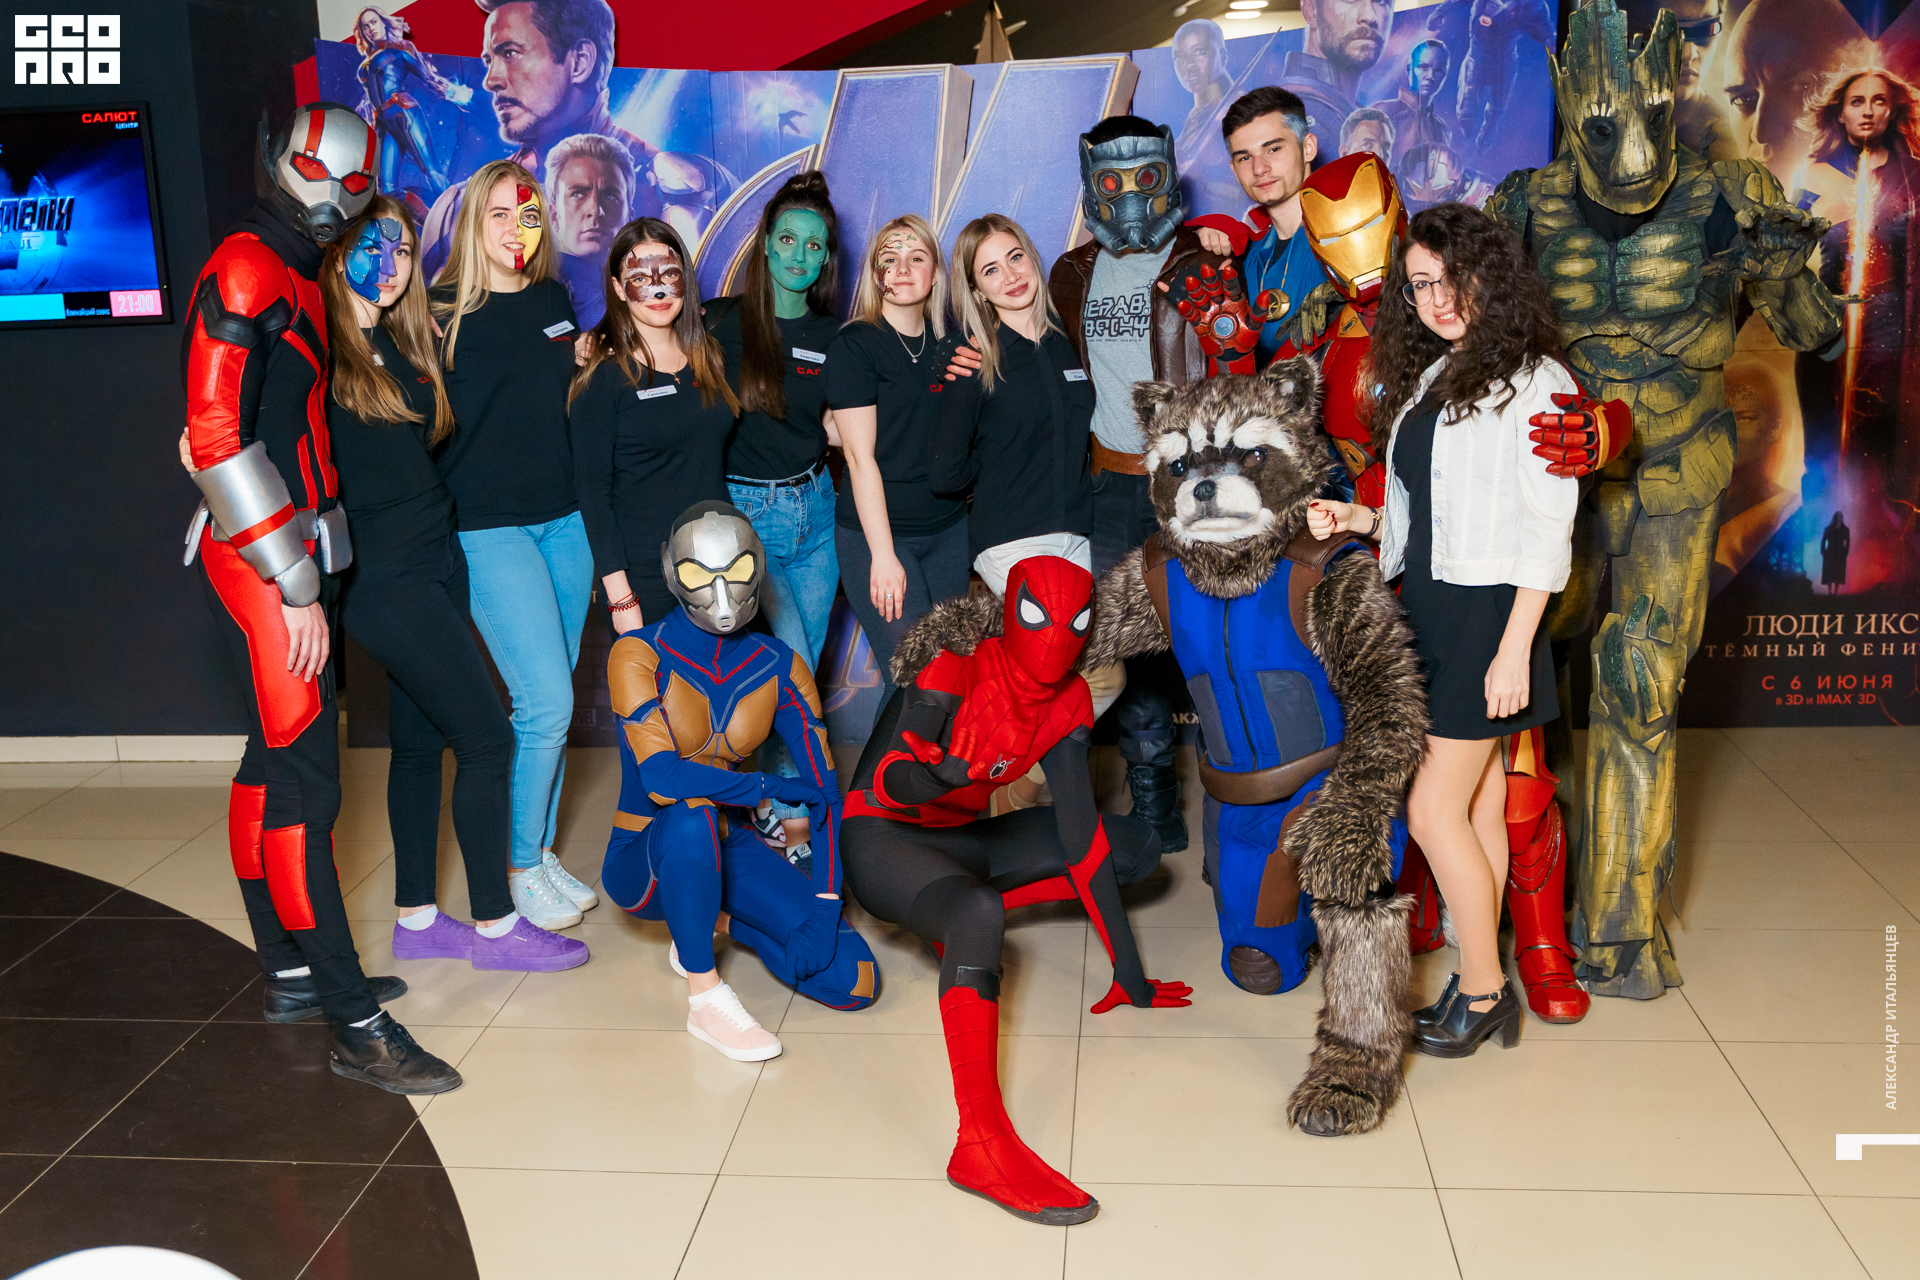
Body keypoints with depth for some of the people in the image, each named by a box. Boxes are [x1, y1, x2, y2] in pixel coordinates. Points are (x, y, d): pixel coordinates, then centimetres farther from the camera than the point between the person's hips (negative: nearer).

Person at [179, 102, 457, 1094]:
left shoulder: (295, 278, 17)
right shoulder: (246, 270, -13)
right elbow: (218, 440, -20)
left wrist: (310, 570, 14)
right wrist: (296, 587, -19)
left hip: (292, 555, 10)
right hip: (260, 559, -10)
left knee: (278, 759, 15)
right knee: (304, 774, -10)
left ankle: (293, 974, 26)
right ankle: (353, 1025, -7)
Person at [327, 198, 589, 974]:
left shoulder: (404, 344, 13)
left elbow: (428, 441, 15)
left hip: (436, 559, 8)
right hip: (381, 573, -8)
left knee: (420, 741, 12)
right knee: (487, 737, -6)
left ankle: (417, 921, 23)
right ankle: (494, 924, 6)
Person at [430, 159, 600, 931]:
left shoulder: (553, 300, 10)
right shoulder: (443, 311, -6)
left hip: (564, 518, 5)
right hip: (489, 527, -5)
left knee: (550, 704, 10)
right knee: (547, 702, -10)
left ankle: (542, 853, 25)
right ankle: (520, 870, 9)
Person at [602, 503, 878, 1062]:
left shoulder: (777, 667, -3)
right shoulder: (639, 654, -16)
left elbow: (826, 792, -6)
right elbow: (662, 777, -29)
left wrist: (824, 909, -16)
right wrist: (773, 788, -19)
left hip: (725, 848, 4)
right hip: (646, 858, -4)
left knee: (855, 980, -13)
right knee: (691, 817, -41)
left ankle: (718, 923, 12)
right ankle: (706, 999, -23)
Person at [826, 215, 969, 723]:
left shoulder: (947, 342, 11)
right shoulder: (855, 344, -6)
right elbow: (861, 455, -12)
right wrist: (882, 555, -15)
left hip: (949, 528, 6)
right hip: (876, 532, -5)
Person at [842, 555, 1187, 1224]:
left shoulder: (1069, 701, -5)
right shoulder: (956, 668, -21)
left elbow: (1079, 828, -7)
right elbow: (884, 779, -25)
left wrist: (1128, 969, -10)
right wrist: (939, 777, -51)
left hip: (960, 837, 7)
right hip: (880, 837, -7)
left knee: (1139, 848, 1)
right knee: (978, 913, -40)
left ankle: (958, 917, -6)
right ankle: (982, 1144, -50)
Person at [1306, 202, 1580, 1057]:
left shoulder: (1534, 382, -9)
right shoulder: (1426, 378, 15)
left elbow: (1546, 530, -13)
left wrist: (1514, 649, -17)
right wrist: (1352, 518, 2)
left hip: (1487, 611, -7)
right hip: (1424, 608, 7)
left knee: (1435, 806, -6)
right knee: (1478, 806, 11)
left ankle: (1482, 991, 8)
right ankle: (1482, 988, 18)